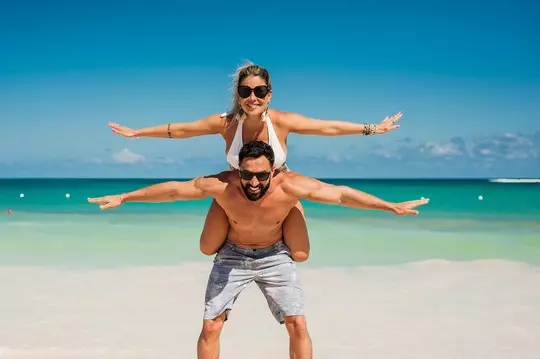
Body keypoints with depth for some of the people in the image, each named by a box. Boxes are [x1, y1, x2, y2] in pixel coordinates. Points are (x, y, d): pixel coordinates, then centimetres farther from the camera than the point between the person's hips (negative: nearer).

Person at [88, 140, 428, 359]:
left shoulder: (291, 185, -31)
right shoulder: (221, 185, -31)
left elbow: (342, 194, -24)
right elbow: (173, 189, -19)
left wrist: (392, 206, -22)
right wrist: (123, 198, -13)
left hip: (274, 256, 0)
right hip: (233, 254, 0)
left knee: (298, 325, -6)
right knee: (210, 327, -2)